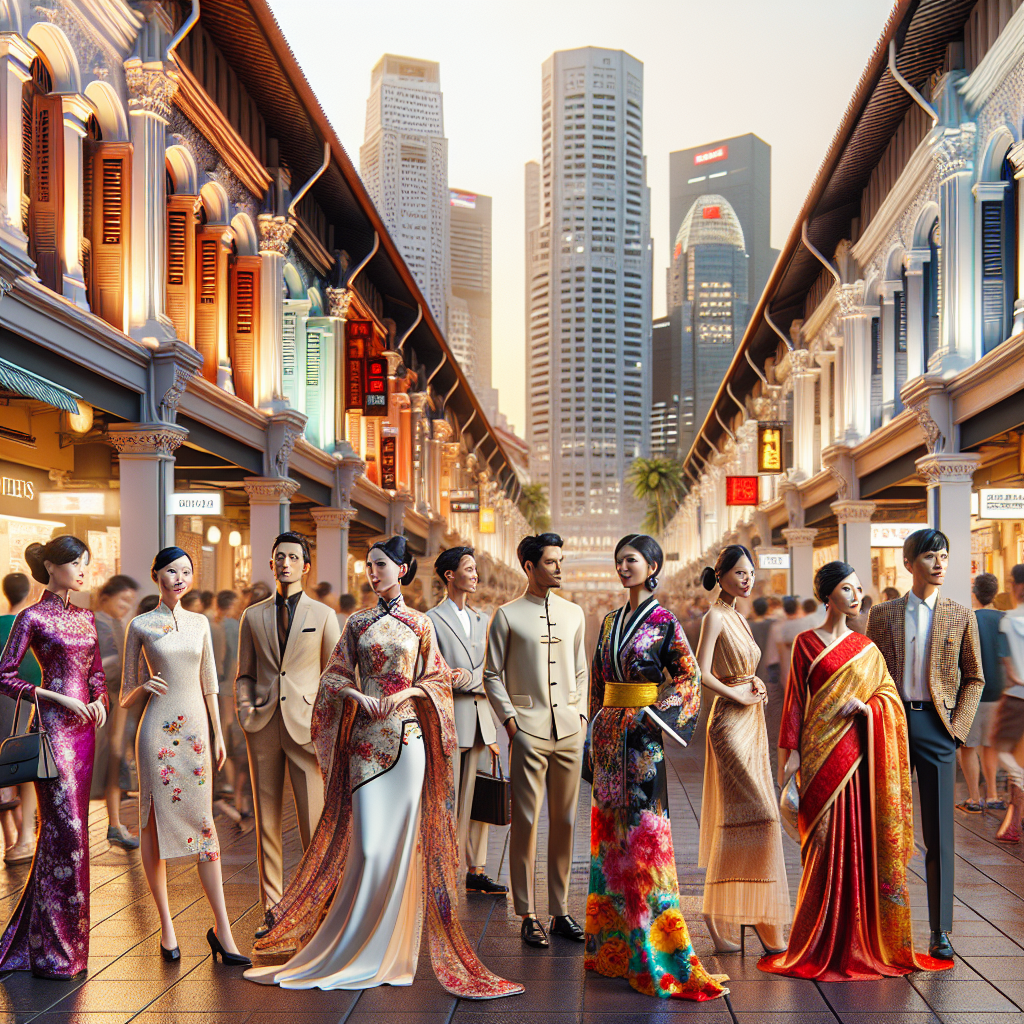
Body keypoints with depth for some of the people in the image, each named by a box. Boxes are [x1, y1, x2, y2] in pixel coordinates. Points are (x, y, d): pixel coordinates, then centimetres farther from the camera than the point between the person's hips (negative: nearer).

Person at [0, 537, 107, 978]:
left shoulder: (86, 618, 14)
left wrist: (100, 699, 2)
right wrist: (57, 698, -14)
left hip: (84, 727, 7)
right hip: (54, 727, -7)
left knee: (69, 827, 9)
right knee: (64, 828, -8)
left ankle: (42, 935, 21)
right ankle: (54, 951, 0)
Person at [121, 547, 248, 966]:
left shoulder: (200, 623, 11)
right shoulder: (140, 626, 1)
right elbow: (126, 695, 5)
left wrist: (219, 734, 12)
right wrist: (141, 688, -16)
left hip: (195, 728, 3)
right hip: (158, 729, -3)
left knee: (203, 823, 0)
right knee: (156, 824, 1)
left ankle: (222, 929, 1)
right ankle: (166, 926, 12)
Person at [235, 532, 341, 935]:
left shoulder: (323, 615, 4)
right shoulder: (253, 616, 10)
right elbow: (245, 675, 17)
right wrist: (244, 705, -3)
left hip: (306, 726, -2)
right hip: (264, 727, 2)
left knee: (313, 820, -5)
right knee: (266, 821, 6)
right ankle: (272, 911, 14)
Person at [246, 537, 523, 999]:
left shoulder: (420, 624, 7)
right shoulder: (357, 623, 10)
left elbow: (437, 678, 8)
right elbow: (335, 676, 9)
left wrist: (408, 691, -10)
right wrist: (358, 696, -10)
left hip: (408, 738, 0)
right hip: (365, 738, 1)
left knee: (400, 839, 0)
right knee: (368, 845, -5)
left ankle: (392, 947, 10)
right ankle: (356, 947, 8)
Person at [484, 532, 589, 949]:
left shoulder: (574, 613, 13)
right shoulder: (507, 616, 0)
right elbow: (492, 675, 3)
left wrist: (581, 713, 10)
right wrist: (509, 719, -6)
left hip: (569, 730, 4)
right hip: (528, 731, -4)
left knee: (565, 821, 7)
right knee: (525, 821, -3)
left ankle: (560, 911, 16)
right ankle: (527, 916, 4)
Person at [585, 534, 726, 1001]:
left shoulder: (663, 622, -5)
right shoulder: (610, 621, 12)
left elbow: (690, 678, -6)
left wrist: (655, 714, -16)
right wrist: (594, 734, 15)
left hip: (641, 737, -6)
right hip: (608, 733, 6)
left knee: (642, 832, -7)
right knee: (610, 831, 9)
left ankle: (655, 949, -1)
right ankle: (613, 943, 19)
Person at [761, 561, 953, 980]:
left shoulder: (866, 648, 12)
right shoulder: (806, 643, 3)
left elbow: (891, 695, 12)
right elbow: (796, 699, 0)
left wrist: (867, 706, -9)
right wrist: (791, 753, -6)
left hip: (859, 753, 3)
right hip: (821, 757, -3)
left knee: (863, 843, 2)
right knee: (826, 845, -2)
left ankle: (863, 940, 12)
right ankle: (822, 945, 7)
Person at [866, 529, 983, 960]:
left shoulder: (961, 616, 6)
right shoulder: (883, 614, 7)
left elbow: (974, 678, 8)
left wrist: (957, 727, -3)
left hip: (937, 726, -1)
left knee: (939, 834, -1)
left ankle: (940, 931, 6)